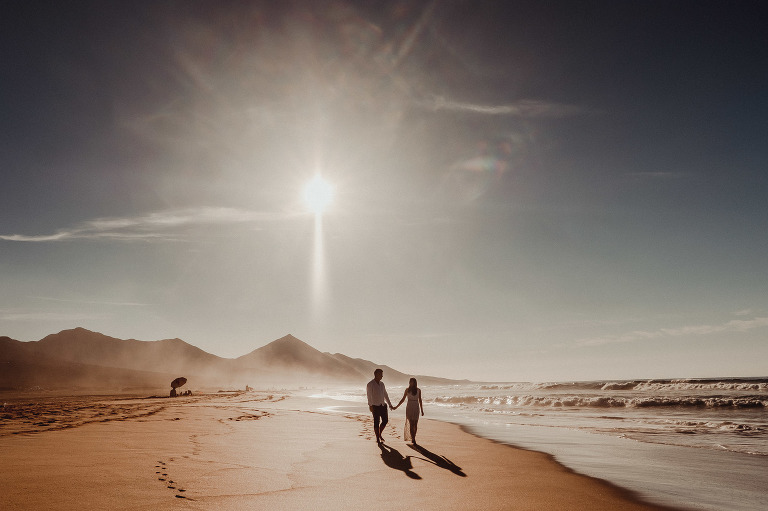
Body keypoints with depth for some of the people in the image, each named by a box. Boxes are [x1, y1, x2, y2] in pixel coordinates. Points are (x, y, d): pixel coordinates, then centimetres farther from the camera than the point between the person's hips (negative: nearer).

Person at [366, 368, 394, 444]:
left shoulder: (382, 384, 11)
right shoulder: (370, 384, -8)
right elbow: (369, 396, -16)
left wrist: (390, 405, 16)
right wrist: (370, 405, -26)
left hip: (383, 405, 6)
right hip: (375, 406, -6)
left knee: (385, 420, 5)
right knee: (376, 422, -1)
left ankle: (379, 434, 25)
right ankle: (377, 439, 10)